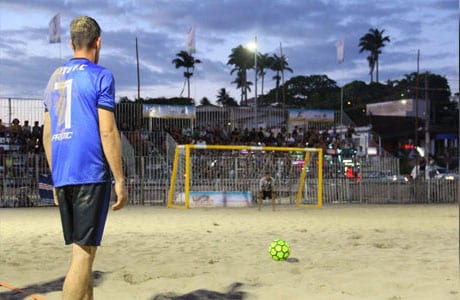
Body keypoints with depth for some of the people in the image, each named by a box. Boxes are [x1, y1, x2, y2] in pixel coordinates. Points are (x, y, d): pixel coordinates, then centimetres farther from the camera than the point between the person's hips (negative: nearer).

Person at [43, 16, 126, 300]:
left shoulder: (54, 78, 16)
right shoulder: (100, 76, -4)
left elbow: (47, 135, 17)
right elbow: (107, 131, -11)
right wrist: (120, 180, -8)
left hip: (62, 177, 7)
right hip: (91, 173, -7)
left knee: (82, 249, 14)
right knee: (84, 252, -6)